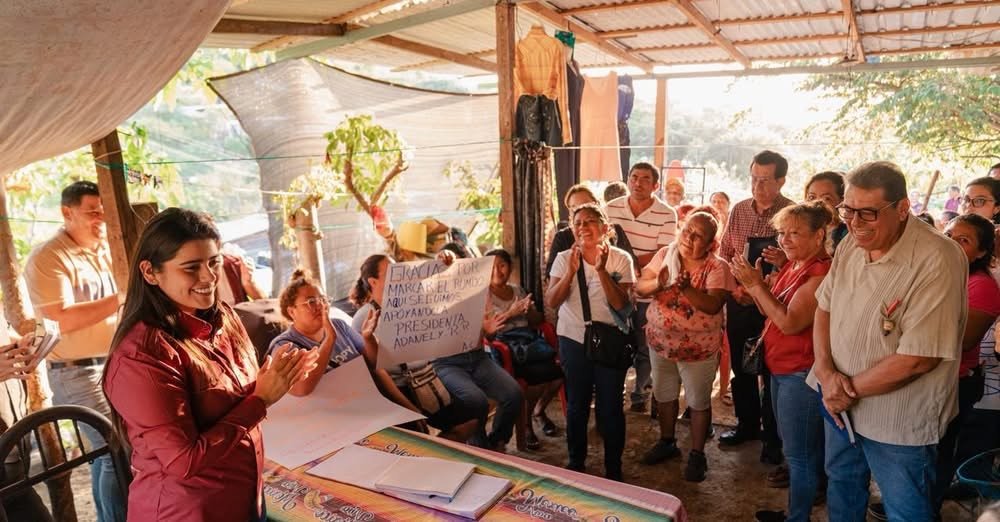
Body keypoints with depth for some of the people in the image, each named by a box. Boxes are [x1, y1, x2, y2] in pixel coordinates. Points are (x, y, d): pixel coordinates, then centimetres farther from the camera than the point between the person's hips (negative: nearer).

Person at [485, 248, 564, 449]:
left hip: (529, 338, 5)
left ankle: (539, 410, 9)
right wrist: (510, 313, -15)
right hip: (504, 344, -5)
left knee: (559, 370, -22)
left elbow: (538, 320, 19)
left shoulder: (518, 290, 19)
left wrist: (528, 311, -3)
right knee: (542, 373, -29)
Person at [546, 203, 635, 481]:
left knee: (610, 408, 6)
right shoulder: (564, 258, -2)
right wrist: (571, 272, -22)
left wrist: (601, 270, -26)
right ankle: (576, 462, 32)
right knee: (576, 406, 13)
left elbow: (621, 304, -16)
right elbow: (551, 301, -9)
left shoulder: (620, 259, -7)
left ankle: (613, 467, 26)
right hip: (573, 341, 2)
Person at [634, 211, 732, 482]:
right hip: (661, 341, 4)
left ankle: (697, 454, 28)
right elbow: (639, 287, -7)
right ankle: (667, 442, 41)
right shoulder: (665, 255, -2)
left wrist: (686, 288, -38)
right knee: (663, 395, 19)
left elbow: (713, 305, -25)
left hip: (699, 348, -4)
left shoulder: (717, 267, -13)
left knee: (698, 401, 10)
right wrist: (658, 283, -27)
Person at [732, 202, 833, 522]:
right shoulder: (793, 266, 8)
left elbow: (790, 322, -26)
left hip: (801, 374, -10)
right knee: (793, 447, 21)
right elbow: (772, 312, 10)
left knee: (799, 453, 4)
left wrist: (756, 285, -23)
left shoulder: (820, 273, -21)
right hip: (781, 369, 10)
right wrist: (752, 284, -5)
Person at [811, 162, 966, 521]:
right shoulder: (851, 244, -4)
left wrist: (851, 388, -15)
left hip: (898, 423, -6)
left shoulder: (937, 262, -26)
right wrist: (827, 373, -12)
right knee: (841, 485, 26)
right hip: (840, 403, 6)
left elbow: (918, 359, -26)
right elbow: (825, 308, 4)